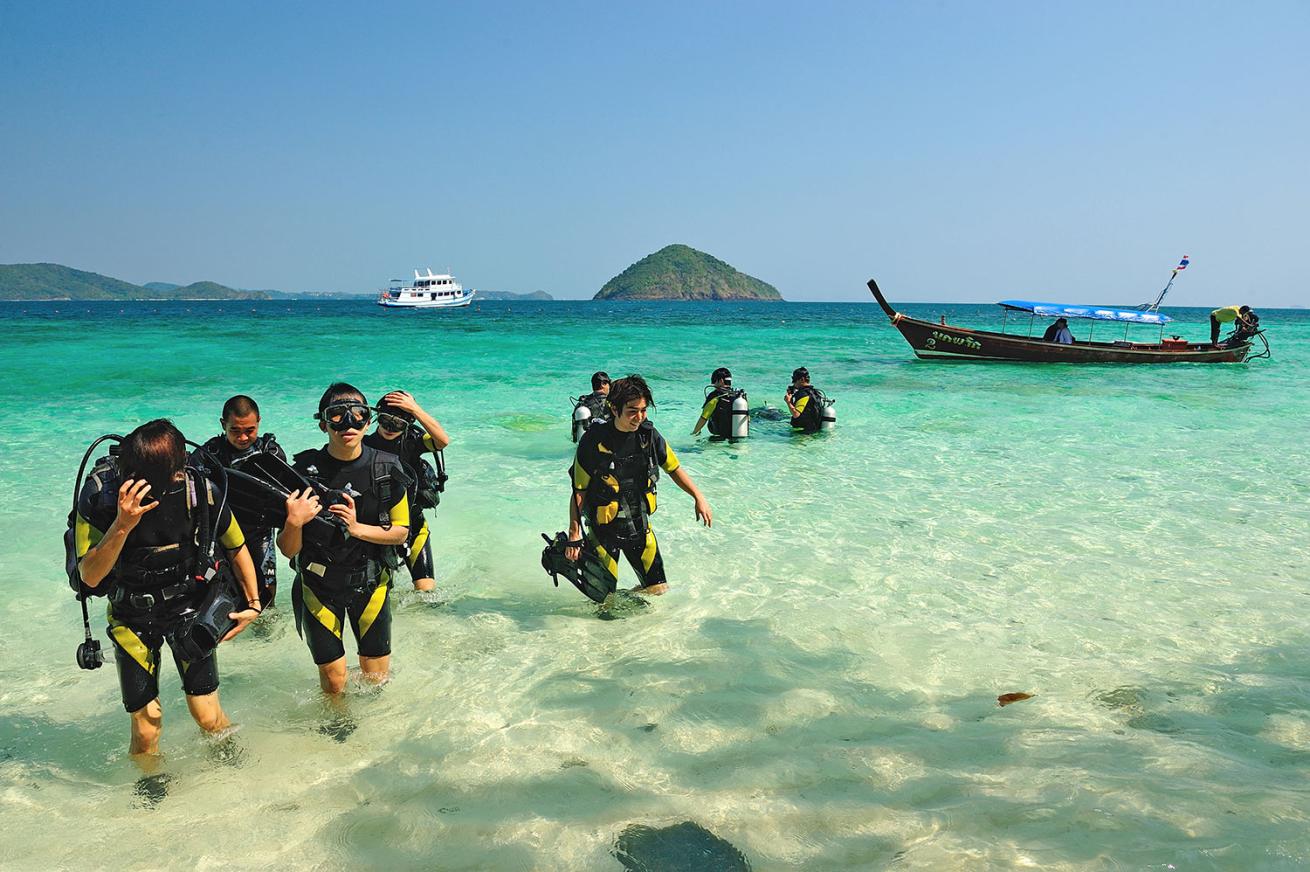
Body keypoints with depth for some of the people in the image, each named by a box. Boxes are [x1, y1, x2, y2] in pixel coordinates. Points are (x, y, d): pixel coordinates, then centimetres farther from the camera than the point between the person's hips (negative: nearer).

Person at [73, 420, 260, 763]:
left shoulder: (200, 491, -18)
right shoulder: (102, 490, -21)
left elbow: (236, 547, 1)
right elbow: (90, 576, -22)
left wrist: (253, 603, 5)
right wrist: (122, 525, -36)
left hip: (189, 605, 0)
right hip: (132, 614, 0)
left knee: (208, 717, -3)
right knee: (146, 729, -2)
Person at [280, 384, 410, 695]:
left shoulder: (386, 468, -9)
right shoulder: (304, 470, -14)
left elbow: (401, 531, -3)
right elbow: (288, 550, -10)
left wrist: (357, 528, -19)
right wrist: (294, 522, -31)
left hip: (370, 583, 1)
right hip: (319, 586, -1)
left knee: (377, 678, 11)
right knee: (333, 682, 7)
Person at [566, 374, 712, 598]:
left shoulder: (648, 434, -6)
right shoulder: (594, 441, -19)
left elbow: (673, 468, 10)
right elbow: (579, 492, -14)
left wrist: (698, 497, 4)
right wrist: (574, 536, -15)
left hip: (639, 525, 4)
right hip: (603, 528, -4)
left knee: (657, 588, 8)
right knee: (604, 598, 2)